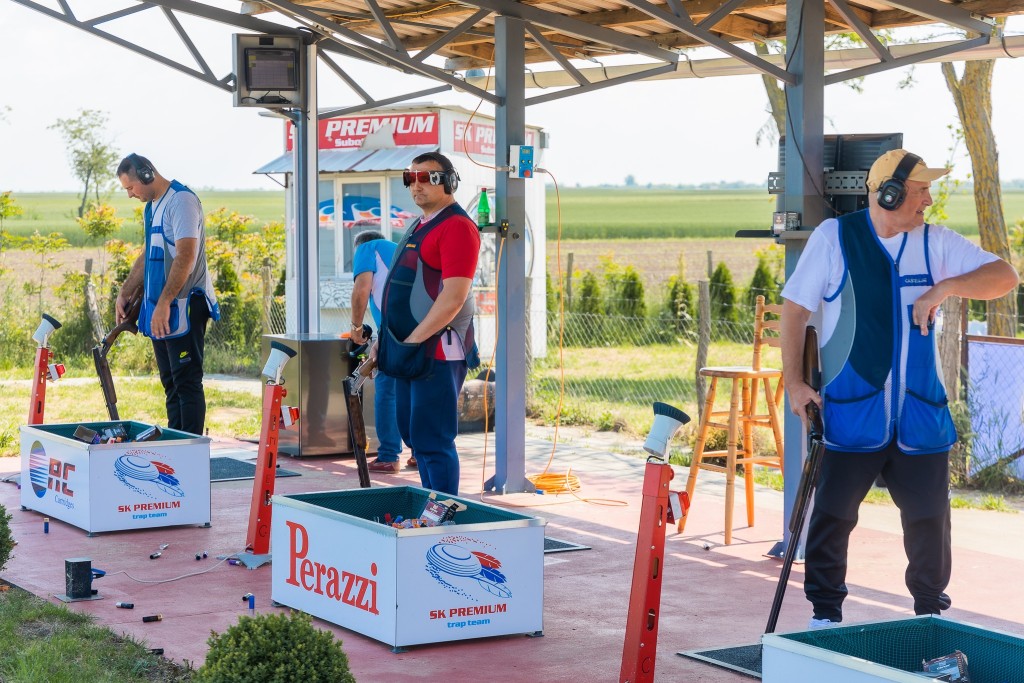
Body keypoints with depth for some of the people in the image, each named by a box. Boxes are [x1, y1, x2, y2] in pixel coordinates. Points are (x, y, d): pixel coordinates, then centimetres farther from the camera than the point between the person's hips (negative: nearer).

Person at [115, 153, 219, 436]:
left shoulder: (181, 201, -13)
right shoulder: (152, 206, 17)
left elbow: (186, 257, -22)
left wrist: (164, 304, -25)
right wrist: (125, 293, 17)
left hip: (183, 307, -10)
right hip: (160, 310, 10)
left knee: (187, 381, -8)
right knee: (171, 382, 11)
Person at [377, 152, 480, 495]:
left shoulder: (456, 226, -13)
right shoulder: (419, 226, 18)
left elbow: (453, 298, -21)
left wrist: (413, 340, -19)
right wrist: (386, 341, 16)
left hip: (437, 353, -10)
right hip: (411, 351, 10)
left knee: (432, 440, -8)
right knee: (415, 435, 14)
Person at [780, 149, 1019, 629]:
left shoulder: (935, 242, 6)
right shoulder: (834, 238, -1)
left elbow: (1004, 277, 3)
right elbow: (795, 307, -1)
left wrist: (944, 287, -13)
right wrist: (793, 381, -7)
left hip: (920, 415, 3)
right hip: (851, 414, -3)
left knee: (929, 517, 7)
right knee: (833, 513, -1)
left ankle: (930, 612, 23)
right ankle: (825, 615, 13)